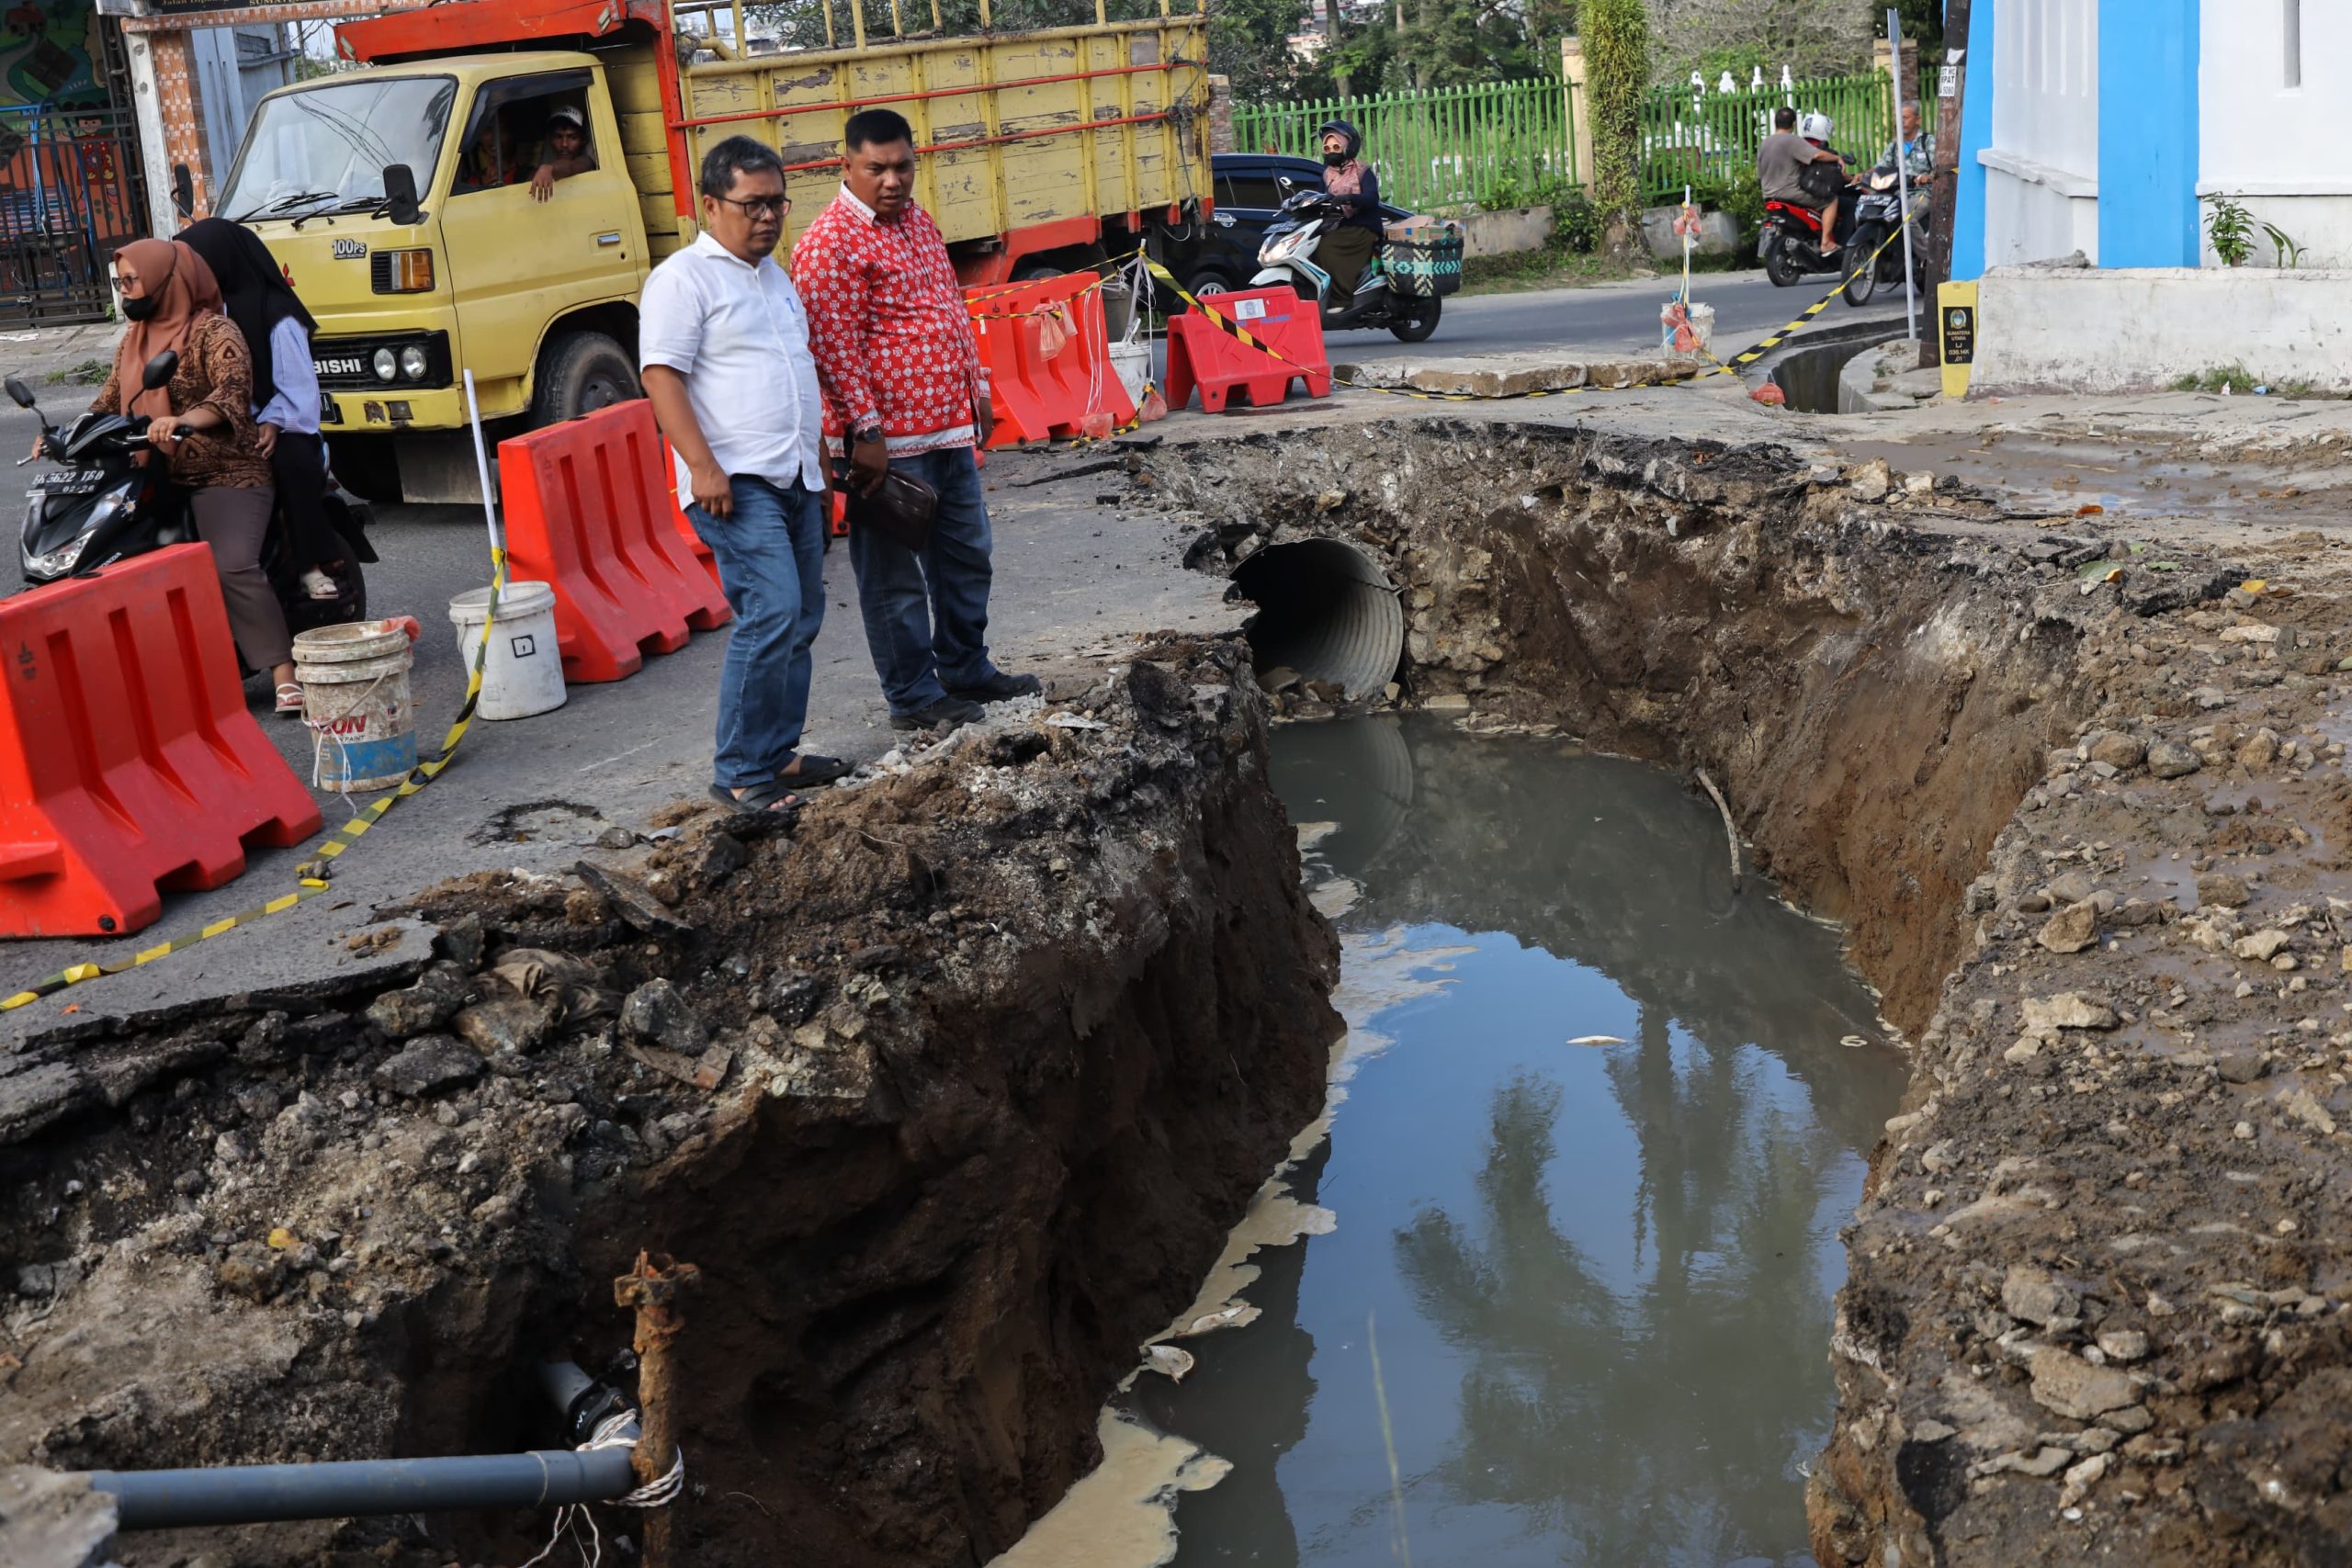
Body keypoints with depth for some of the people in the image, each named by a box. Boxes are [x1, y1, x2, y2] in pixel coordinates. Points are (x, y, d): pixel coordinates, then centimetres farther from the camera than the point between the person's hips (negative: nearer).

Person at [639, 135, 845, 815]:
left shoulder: (774, 275, 19)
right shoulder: (685, 278, -7)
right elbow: (661, 376, -15)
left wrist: (818, 453, 25)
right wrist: (702, 466, -22)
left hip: (796, 478, 9)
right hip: (736, 482, -9)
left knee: (800, 618, 10)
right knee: (771, 613, -17)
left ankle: (779, 754, 19)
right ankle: (739, 773, -10)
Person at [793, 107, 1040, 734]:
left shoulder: (917, 220, 14)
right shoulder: (830, 245, -15)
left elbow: (953, 310, 22)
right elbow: (833, 348, -19)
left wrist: (976, 387, 20)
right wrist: (866, 433, -22)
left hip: (949, 427, 9)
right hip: (890, 441, -9)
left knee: (967, 555, 18)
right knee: (896, 575, 1)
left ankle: (966, 669, 32)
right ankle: (913, 696, 10)